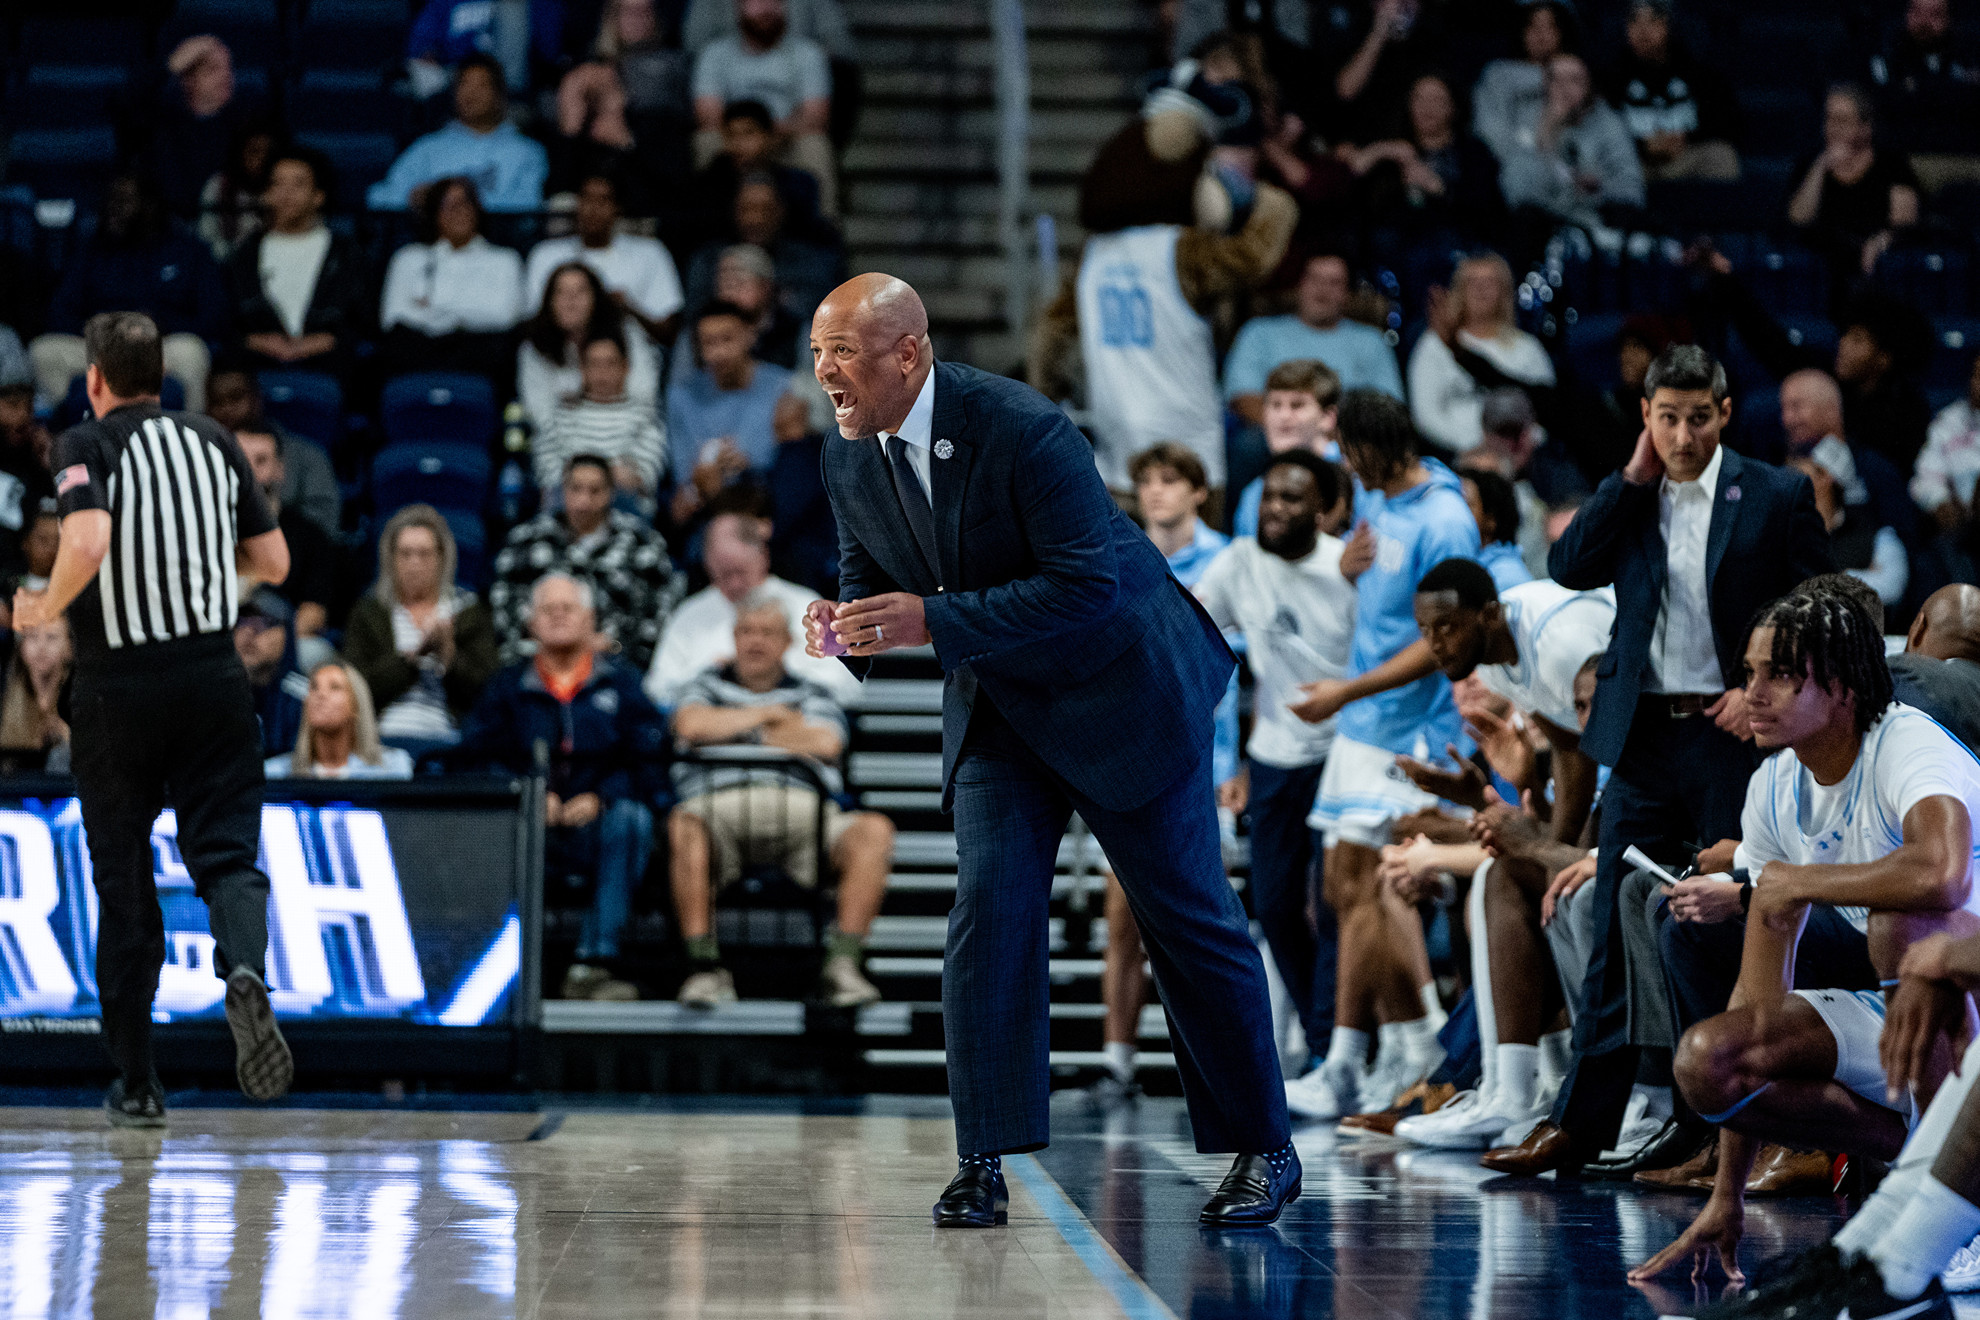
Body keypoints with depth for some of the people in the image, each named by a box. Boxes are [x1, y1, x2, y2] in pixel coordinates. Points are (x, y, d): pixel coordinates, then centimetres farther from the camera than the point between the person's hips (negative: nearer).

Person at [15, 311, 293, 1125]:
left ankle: (136, 1085, 12)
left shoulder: (86, 446, -5)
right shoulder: (213, 442, 8)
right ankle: (245, 972, -33)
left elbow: (88, 542, -24)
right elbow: (274, 564, 10)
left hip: (116, 688, -2)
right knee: (226, 854, 1)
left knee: (122, 888, 8)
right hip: (212, 677, 2)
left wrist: (45, 609, -7)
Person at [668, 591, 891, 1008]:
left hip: (803, 813, 1)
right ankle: (704, 966, -36)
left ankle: (842, 965, -31)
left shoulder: (810, 696, 24)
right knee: (684, 829, -38)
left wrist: (738, 732, 6)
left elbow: (825, 744, 1)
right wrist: (769, 715, 8)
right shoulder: (708, 686, 25)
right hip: (720, 809, -1)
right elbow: (691, 726, 0)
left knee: (874, 831, -28)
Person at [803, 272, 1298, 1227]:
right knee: (987, 907, -8)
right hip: (996, 704, 6)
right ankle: (983, 1163, -5)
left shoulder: (1024, 432, -28)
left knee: (1187, 918, 2)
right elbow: (867, 576, 9)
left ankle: (1264, 1150, 14)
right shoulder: (848, 462, -6)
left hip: (1119, 687, -5)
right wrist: (846, 626, -17)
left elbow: (1088, 586, -29)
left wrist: (932, 621, -35)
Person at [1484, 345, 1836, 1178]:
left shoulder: (1775, 497, 0)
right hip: (1644, 736, 3)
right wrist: (1634, 479, -6)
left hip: (1734, 734, -3)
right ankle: (1580, 1124, 4)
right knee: (1617, 937, 2)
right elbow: (1569, 569, -5)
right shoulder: (1628, 498, 10)